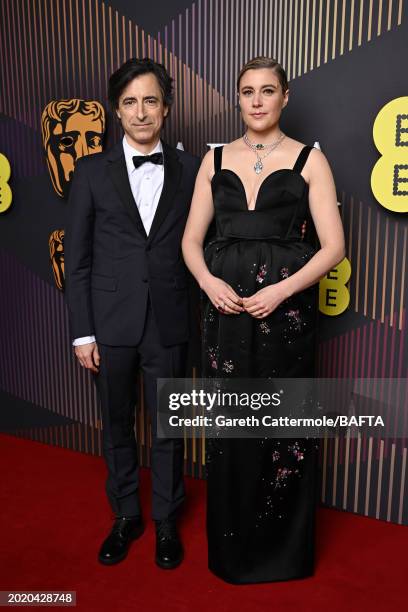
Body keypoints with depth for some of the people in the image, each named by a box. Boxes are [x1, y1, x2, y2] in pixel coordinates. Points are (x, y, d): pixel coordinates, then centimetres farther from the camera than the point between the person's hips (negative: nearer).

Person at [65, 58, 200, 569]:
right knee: (117, 426, 15)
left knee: (168, 427, 11)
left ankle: (166, 521, 34)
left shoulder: (189, 170, 3)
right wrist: (82, 332, -4)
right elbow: (77, 258, 0)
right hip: (110, 323, 1)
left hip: (168, 322, 0)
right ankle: (126, 516, 37)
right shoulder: (92, 171, 1)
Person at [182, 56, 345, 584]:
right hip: (225, 305, 3)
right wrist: (208, 281, -10)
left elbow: (333, 245, -4)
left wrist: (281, 289, -17)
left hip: (286, 307, -2)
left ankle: (283, 546, 30)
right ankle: (232, 544, 32)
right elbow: (192, 238, 9)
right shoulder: (216, 159, 11)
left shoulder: (308, 159, 2)